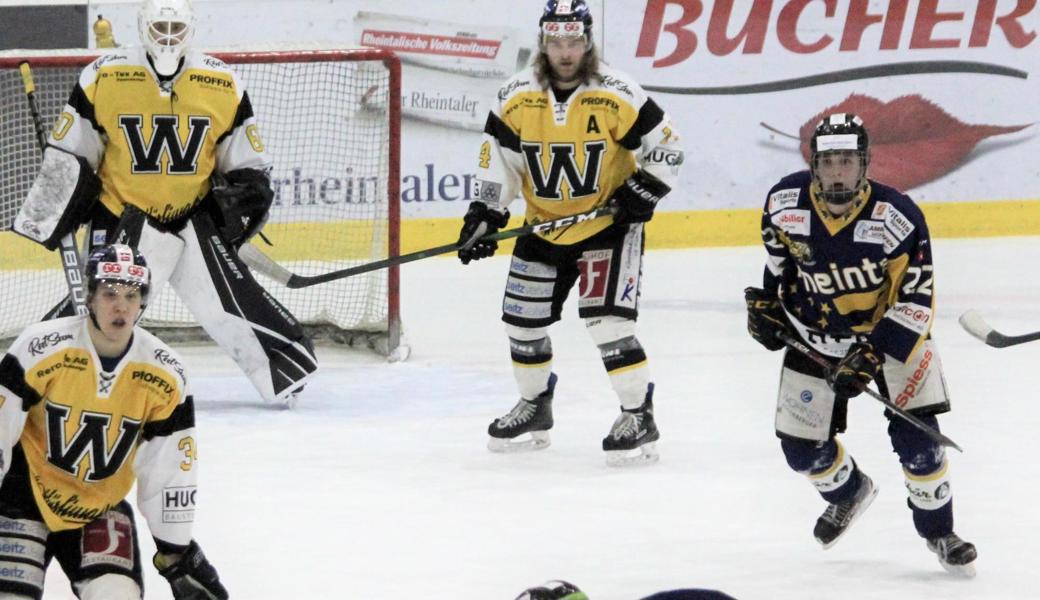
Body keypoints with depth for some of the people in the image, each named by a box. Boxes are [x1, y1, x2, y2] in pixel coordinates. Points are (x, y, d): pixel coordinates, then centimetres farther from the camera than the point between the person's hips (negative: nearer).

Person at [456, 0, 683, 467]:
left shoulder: (616, 95, -17)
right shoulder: (517, 96, -8)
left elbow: (665, 145, -9)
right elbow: (498, 156, 0)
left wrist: (643, 191, -18)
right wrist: (486, 213, -8)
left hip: (608, 224, -5)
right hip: (544, 227, 5)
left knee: (607, 319, -17)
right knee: (523, 318, 8)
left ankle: (639, 417, -6)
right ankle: (534, 407, 30)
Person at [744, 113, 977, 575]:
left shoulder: (897, 217, -28)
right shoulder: (785, 202, -17)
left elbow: (916, 297, -24)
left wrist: (871, 355, -30)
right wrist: (766, 300, 2)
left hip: (891, 329, -3)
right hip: (815, 335, 3)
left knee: (915, 436, -13)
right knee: (802, 446, 3)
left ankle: (938, 530, 9)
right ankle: (849, 493, 37)